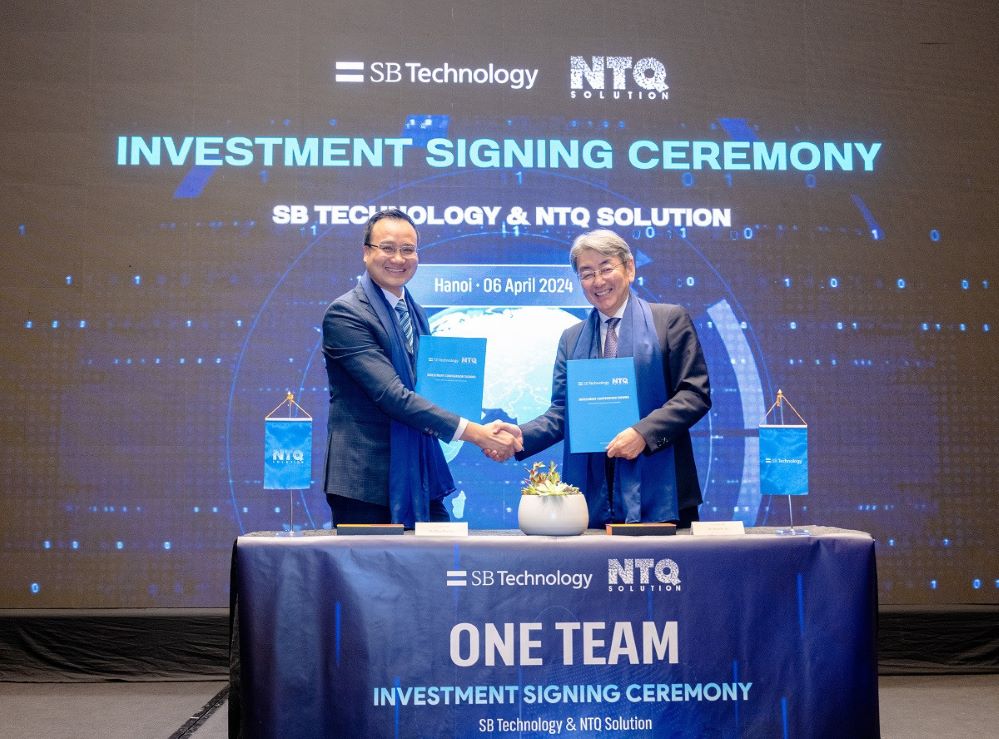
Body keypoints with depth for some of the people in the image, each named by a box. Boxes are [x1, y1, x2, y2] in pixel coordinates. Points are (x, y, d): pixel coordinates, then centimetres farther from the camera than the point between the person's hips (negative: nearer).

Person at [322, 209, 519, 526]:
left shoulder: (415, 312, 14)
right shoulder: (345, 313, -12)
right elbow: (392, 395, -20)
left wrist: (483, 435, 2)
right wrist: (473, 432, -23)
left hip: (422, 476, 7)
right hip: (366, 480, -7)